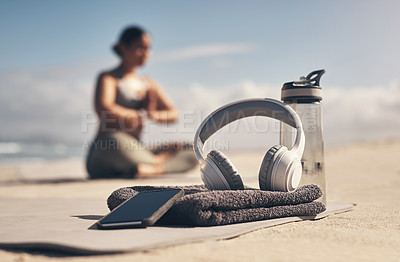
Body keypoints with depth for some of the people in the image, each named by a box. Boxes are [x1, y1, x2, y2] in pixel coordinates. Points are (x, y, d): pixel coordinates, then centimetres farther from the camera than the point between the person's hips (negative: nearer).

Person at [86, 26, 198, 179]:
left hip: (135, 155, 6)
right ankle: (160, 161, -19)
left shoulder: (148, 84, 18)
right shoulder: (108, 78, -1)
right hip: (102, 158, -6)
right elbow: (104, 110, -22)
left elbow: (173, 114, 14)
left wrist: (153, 114, -8)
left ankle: (151, 169, -29)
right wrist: (141, 115, -8)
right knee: (115, 143, -41)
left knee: (192, 151, -7)